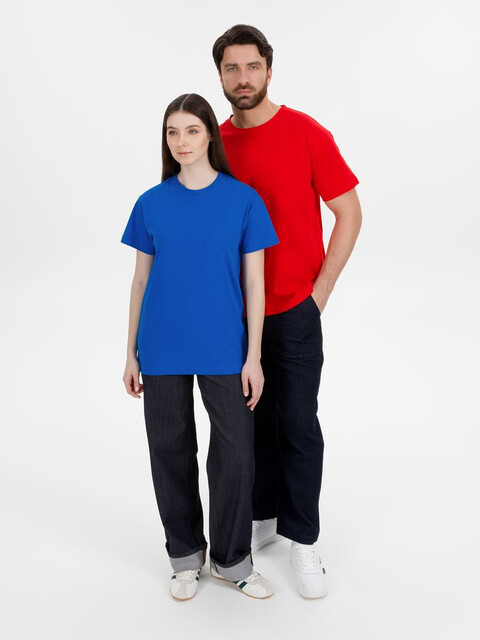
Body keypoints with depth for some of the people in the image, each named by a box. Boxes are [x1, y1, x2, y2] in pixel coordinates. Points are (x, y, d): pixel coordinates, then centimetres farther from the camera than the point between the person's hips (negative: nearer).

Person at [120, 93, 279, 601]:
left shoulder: (243, 200, -2)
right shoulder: (151, 204, 3)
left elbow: (253, 282, -1)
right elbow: (141, 280, 7)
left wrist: (253, 356, -5)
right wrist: (131, 354, 6)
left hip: (223, 350, -1)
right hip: (162, 352, 2)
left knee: (235, 453, 3)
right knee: (171, 452, 11)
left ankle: (231, 559, 25)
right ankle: (185, 556, 30)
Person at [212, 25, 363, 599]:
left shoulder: (307, 134, -8)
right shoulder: (216, 143, 4)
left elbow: (349, 213, -6)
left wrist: (320, 289, -9)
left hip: (294, 311, -4)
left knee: (298, 424, 2)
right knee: (255, 419, 14)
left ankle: (301, 540, 16)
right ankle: (263, 516, 31)